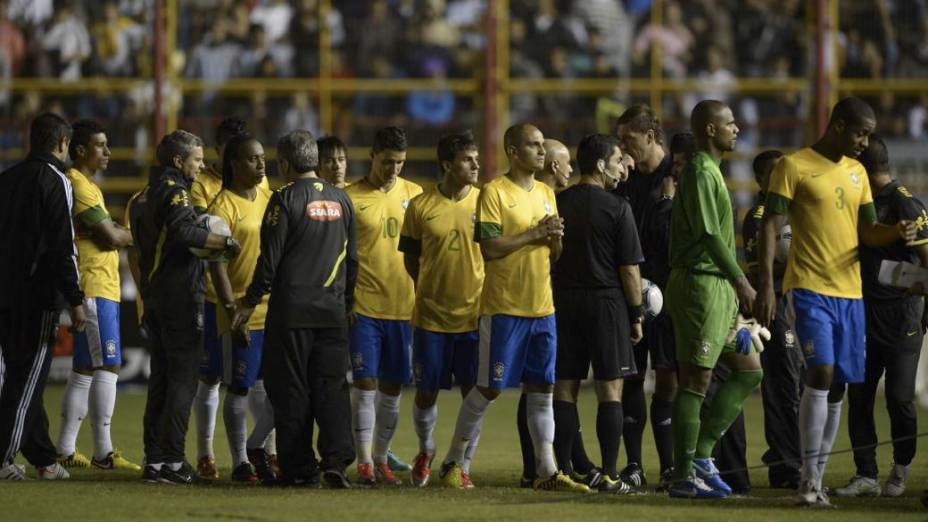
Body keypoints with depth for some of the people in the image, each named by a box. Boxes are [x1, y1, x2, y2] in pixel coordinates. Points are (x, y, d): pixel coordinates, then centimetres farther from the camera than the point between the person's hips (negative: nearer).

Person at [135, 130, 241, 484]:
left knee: (161, 377, 13)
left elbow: (140, 236, 23)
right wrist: (225, 242, -22)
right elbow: (183, 230, -29)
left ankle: (153, 460, 13)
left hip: (154, 292, 9)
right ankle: (172, 461, -9)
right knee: (183, 379, -6)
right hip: (180, 294, -9)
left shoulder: (153, 191, 16)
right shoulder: (175, 190, -12)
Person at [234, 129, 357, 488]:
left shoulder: (286, 199, -8)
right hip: (332, 310, 4)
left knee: (291, 391, 3)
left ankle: (299, 469, 3)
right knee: (332, 388, 4)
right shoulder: (340, 200, 9)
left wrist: (251, 301, 2)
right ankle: (336, 460, -12)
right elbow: (352, 259, 14)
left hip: (291, 310, -4)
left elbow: (271, 257, -8)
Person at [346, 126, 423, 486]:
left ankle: (381, 460, 18)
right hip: (363, 307, -3)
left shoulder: (413, 195, 7)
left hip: (403, 305, 3)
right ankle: (364, 463, -7)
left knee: (392, 388, 8)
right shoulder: (352, 199, -3)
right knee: (365, 383, -7)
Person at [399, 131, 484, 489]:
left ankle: (463, 466, 10)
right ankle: (426, 452, 31)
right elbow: (411, 258, 10)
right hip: (431, 315, 0)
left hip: (474, 314, 0)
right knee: (426, 393, 5)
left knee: (473, 392, -1)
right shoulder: (420, 206, -2)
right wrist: (430, 291, 7)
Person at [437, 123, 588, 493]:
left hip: (542, 306, 6)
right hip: (504, 306, -6)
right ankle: (452, 462, 10)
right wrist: (534, 233, -16)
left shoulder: (546, 194, 14)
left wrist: (554, 237, -5)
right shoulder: (494, 192, -8)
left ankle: (546, 471, 5)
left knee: (541, 389, 4)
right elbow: (489, 248, -16)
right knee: (489, 388, -2)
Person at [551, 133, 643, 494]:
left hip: (563, 302, 4)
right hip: (606, 302, -4)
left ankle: (564, 471, 6)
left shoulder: (557, 204, 4)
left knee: (565, 389, 7)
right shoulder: (617, 208, -8)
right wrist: (636, 313, 0)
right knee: (610, 390, -1)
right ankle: (609, 475, -4)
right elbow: (629, 268, -8)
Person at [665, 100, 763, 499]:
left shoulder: (710, 170, 18)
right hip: (700, 283, -10)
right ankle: (684, 476, -5)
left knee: (749, 371, 12)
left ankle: (700, 455, 13)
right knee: (696, 380, -7)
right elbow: (708, 234, -20)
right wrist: (741, 281, -18)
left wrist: (735, 285, 19)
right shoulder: (701, 172, -13)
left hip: (719, 289, 10)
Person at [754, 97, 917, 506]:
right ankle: (809, 481, -15)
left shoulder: (856, 172, 16)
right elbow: (770, 228, -6)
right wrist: (766, 286, -14)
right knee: (821, 373, -18)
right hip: (810, 288, -7)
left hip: (850, 292, 7)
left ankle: (817, 479, 12)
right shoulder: (794, 166, -4)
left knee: (836, 386, 6)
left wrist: (896, 232, -3)